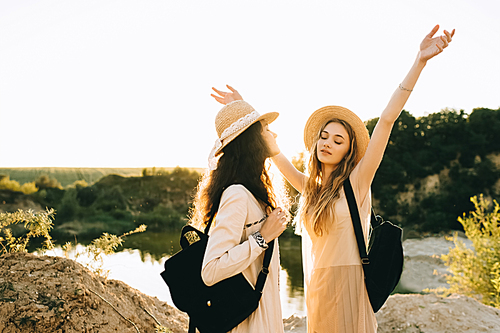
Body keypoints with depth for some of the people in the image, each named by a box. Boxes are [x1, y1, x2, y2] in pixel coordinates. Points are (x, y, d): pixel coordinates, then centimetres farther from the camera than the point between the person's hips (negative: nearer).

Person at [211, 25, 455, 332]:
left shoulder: (356, 183, -7)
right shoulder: (309, 188, 7)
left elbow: (387, 120, -14)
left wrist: (420, 61, -18)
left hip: (347, 285, -5)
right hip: (316, 288, 5)